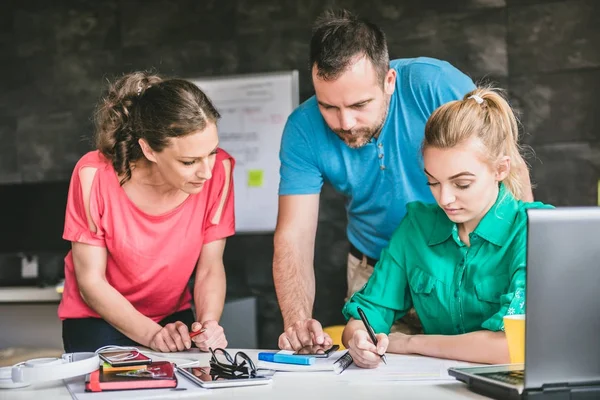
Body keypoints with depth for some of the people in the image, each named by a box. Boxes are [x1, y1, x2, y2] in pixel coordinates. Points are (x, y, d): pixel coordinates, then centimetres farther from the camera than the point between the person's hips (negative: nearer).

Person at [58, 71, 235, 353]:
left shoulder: (219, 170, -19)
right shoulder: (95, 176, -25)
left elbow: (210, 269, -10)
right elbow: (91, 281, -16)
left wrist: (209, 324, -28)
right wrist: (152, 335, -26)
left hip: (173, 316, 1)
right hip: (97, 319, -1)